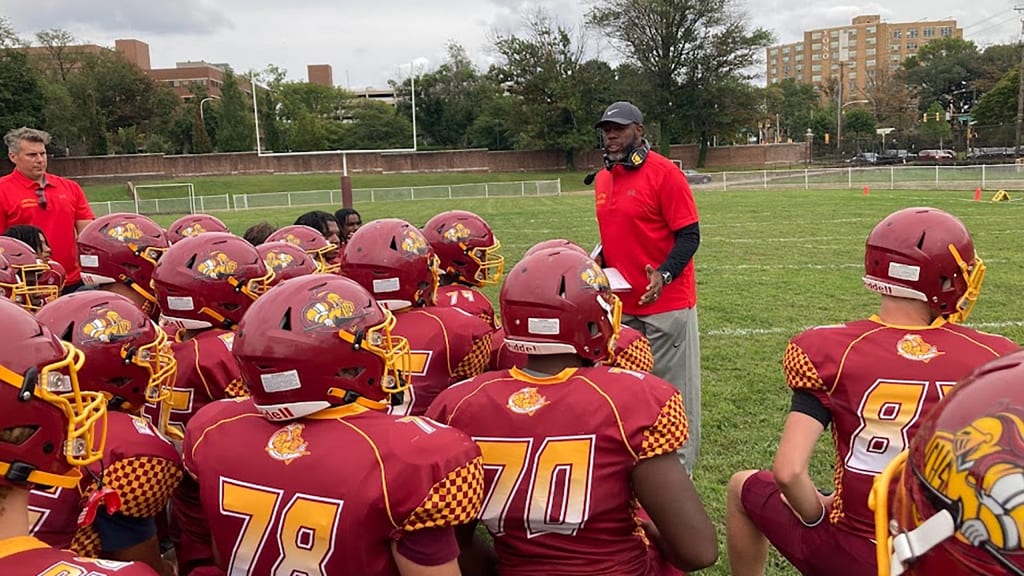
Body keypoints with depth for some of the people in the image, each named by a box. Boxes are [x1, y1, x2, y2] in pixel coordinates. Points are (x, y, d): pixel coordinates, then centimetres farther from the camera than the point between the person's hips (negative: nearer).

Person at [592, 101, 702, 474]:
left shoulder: (664, 174, -12)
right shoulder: (603, 180, 10)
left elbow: (689, 236, -14)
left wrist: (664, 274, -28)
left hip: (667, 303, -7)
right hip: (623, 306, 7)